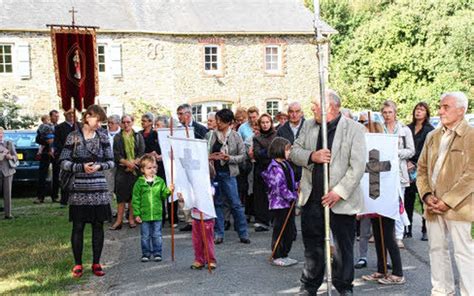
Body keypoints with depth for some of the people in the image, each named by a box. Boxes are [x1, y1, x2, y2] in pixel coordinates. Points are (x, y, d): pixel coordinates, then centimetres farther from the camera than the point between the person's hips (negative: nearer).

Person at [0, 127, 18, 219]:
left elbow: (16, 157, 7)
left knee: (7, 193, -1)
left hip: (8, 170, 0)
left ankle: (8, 213, 1)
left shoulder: (9, 144, 7)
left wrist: (11, 157, -14)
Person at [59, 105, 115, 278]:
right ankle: (78, 264, 15)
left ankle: (96, 263, 17)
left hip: (99, 188, 2)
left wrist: (100, 166, -14)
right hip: (79, 189, -2)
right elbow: (64, 162, -2)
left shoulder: (103, 137, 5)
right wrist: (82, 167, -17)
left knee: (98, 226, 6)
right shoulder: (73, 137, -1)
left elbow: (111, 161, 6)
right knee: (78, 226, 2)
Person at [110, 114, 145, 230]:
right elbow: (116, 154, 0)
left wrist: (134, 163, -14)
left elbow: (142, 152, 1)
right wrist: (128, 163, -14)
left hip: (135, 169, 1)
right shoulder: (117, 137, 8)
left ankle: (131, 219, 11)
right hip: (122, 170, 0)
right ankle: (119, 221, 0)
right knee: (121, 195, -3)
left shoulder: (138, 136, 10)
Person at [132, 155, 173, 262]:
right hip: (144, 215, -1)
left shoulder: (160, 181, 3)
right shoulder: (139, 183, -4)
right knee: (145, 236, 9)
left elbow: (163, 196, 6)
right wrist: (136, 214, -6)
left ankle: (157, 253, 19)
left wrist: (169, 191, -14)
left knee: (157, 235, 8)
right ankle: (146, 254, 21)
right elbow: (135, 199, -3)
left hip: (157, 214, 1)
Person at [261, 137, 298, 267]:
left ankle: (284, 255, 25)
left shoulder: (285, 164, 13)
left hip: (288, 203, 9)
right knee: (279, 230, 0)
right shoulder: (275, 167, -16)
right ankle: (277, 257, 12)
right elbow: (280, 187, -21)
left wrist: (297, 185, 4)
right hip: (279, 203, -9)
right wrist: (293, 196, -17)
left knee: (290, 230, 14)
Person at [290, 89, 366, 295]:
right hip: (312, 198, 4)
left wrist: (339, 192, -18)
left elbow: (358, 166, -11)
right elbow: (294, 151, 8)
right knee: (312, 246, 14)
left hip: (341, 199, -4)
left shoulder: (354, 129, -7)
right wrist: (312, 156, -13)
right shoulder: (308, 126, 8)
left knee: (343, 247, 8)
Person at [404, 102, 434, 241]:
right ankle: (407, 229, 9)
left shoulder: (430, 130, 1)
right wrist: (407, 162, -6)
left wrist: (414, 163, -9)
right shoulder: (408, 129, 13)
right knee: (408, 198, 3)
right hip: (409, 169, 4)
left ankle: (426, 230, 3)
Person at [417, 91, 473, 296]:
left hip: (457, 207, -6)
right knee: (436, 249, 13)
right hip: (433, 206, 6)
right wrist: (426, 195, -2)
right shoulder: (432, 136, 12)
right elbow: (422, 168, 13)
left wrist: (447, 200, -16)